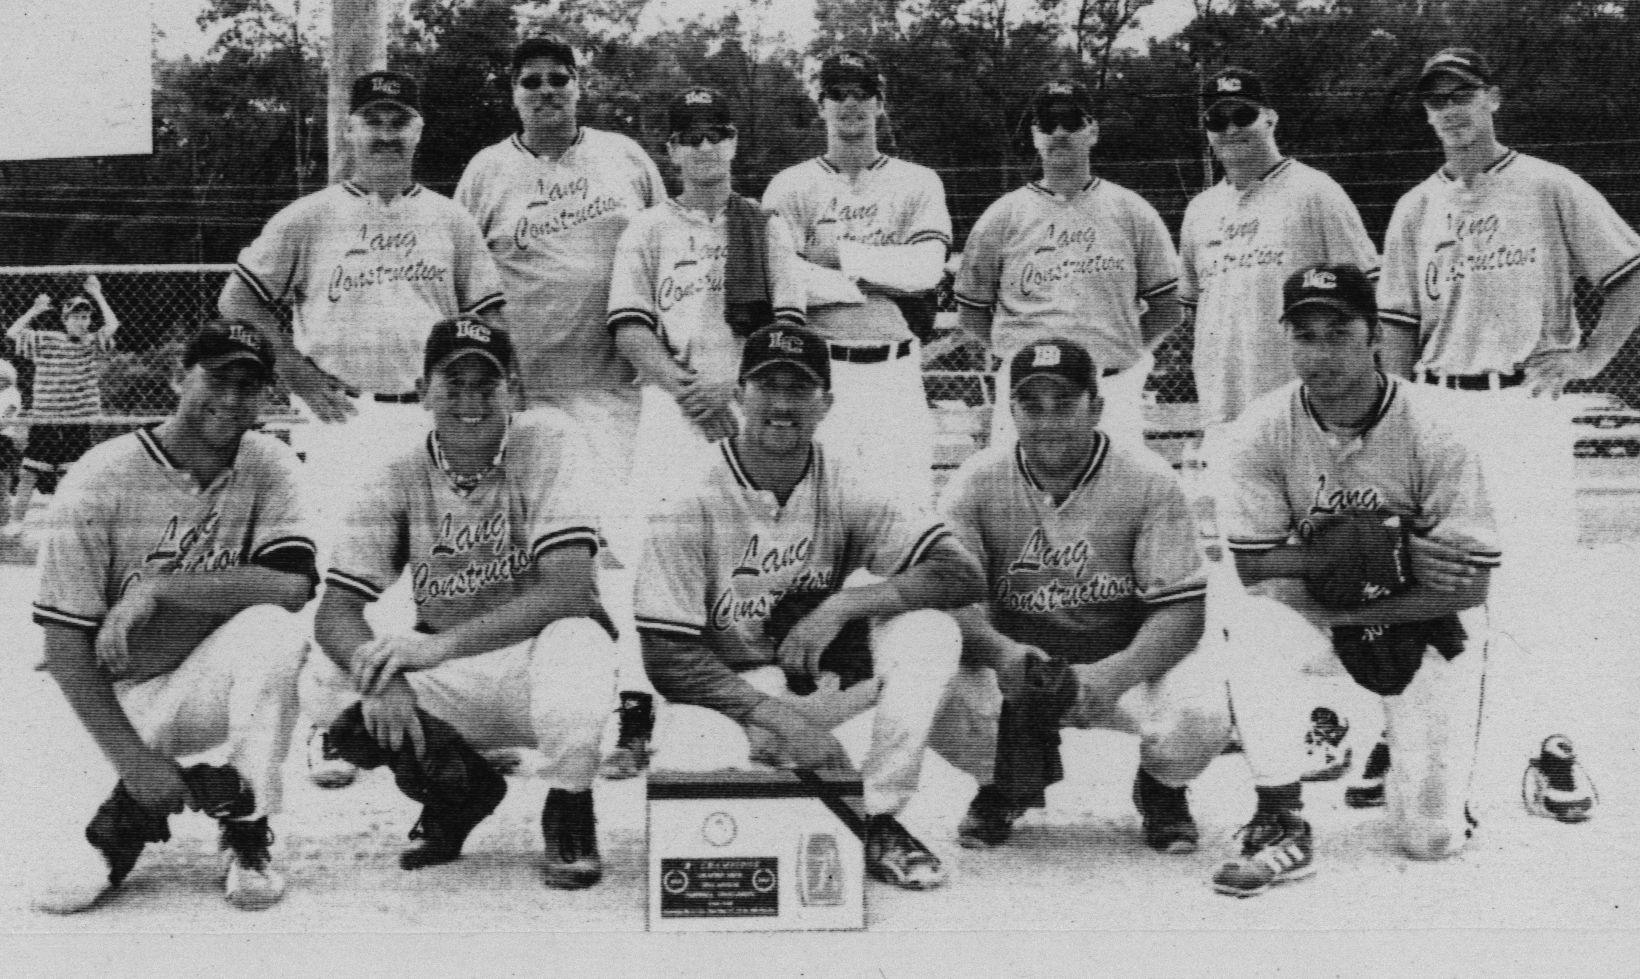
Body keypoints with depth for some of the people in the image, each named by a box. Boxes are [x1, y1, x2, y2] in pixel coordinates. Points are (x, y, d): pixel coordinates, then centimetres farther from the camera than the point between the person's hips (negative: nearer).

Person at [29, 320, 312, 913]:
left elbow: (294, 585, -21)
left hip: (214, 687, 2)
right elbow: (64, 647, -14)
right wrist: (132, 759, -21)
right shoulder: (100, 480, -14)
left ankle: (248, 835, -14)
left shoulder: (268, 465, -5)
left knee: (272, 629, -31)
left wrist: (158, 589, -28)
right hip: (119, 698, -2)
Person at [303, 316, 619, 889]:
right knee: (321, 683, -19)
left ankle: (569, 811, -8)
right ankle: (460, 787, 6)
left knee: (576, 643, -37)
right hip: (452, 690, 4)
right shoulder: (396, 481, -2)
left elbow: (570, 588, -23)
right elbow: (335, 612, -8)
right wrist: (381, 681, -31)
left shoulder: (546, 453, -10)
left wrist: (441, 644, -32)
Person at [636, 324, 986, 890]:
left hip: (820, 676, 3)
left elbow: (962, 574, -16)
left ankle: (878, 820, -12)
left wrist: (842, 604, -27)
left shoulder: (846, 492, -7)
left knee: (930, 632, -22)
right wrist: (784, 720, -27)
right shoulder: (692, 508, -15)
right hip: (723, 691, -2)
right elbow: (668, 659, -18)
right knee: (696, 759, -37)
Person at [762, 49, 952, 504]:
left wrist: (837, 254, -4)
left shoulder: (918, 182, 11)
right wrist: (881, 277, -7)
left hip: (894, 371, 1)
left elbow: (927, 268, -5)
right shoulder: (791, 185, 9)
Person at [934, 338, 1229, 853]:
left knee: (1199, 716, -32)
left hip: (1128, 659, -1)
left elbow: (1182, 611, -16)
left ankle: (1161, 790, 10)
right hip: (1011, 658, 1)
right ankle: (1000, 787, 10)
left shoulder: (1150, 482, -12)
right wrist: (1002, 652, -37)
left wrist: (1112, 676, -33)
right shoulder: (978, 482, -7)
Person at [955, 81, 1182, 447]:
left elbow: (1167, 308, 12)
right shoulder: (1001, 217, 7)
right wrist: (1016, 353, 6)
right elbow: (971, 313, 12)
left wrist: (1127, 350, 5)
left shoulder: (1131, 211, 9)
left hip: (1113, 389, 1)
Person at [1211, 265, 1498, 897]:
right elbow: (1252, 565, -14)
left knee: (1433, 839, -8)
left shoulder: (1432, 434, -17)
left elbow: (1468, 586, -16)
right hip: (1309, 621, 1)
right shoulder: (1263, 430, -12)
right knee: (1256, 630, -34)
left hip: (1423, 627, -1)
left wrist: (1347, 613, -22)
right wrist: (1387, 556, -23)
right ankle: (1282, 826, -22)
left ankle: (1429, 777, 29)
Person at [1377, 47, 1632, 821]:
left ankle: (1556, 755, 3)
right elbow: (1399, 326, 12)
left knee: (1540, 583, -5)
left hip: (1527, 406, -3)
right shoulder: (1414, 209, 14)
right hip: (1438, 410, 3)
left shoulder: (1550, 189, 3)